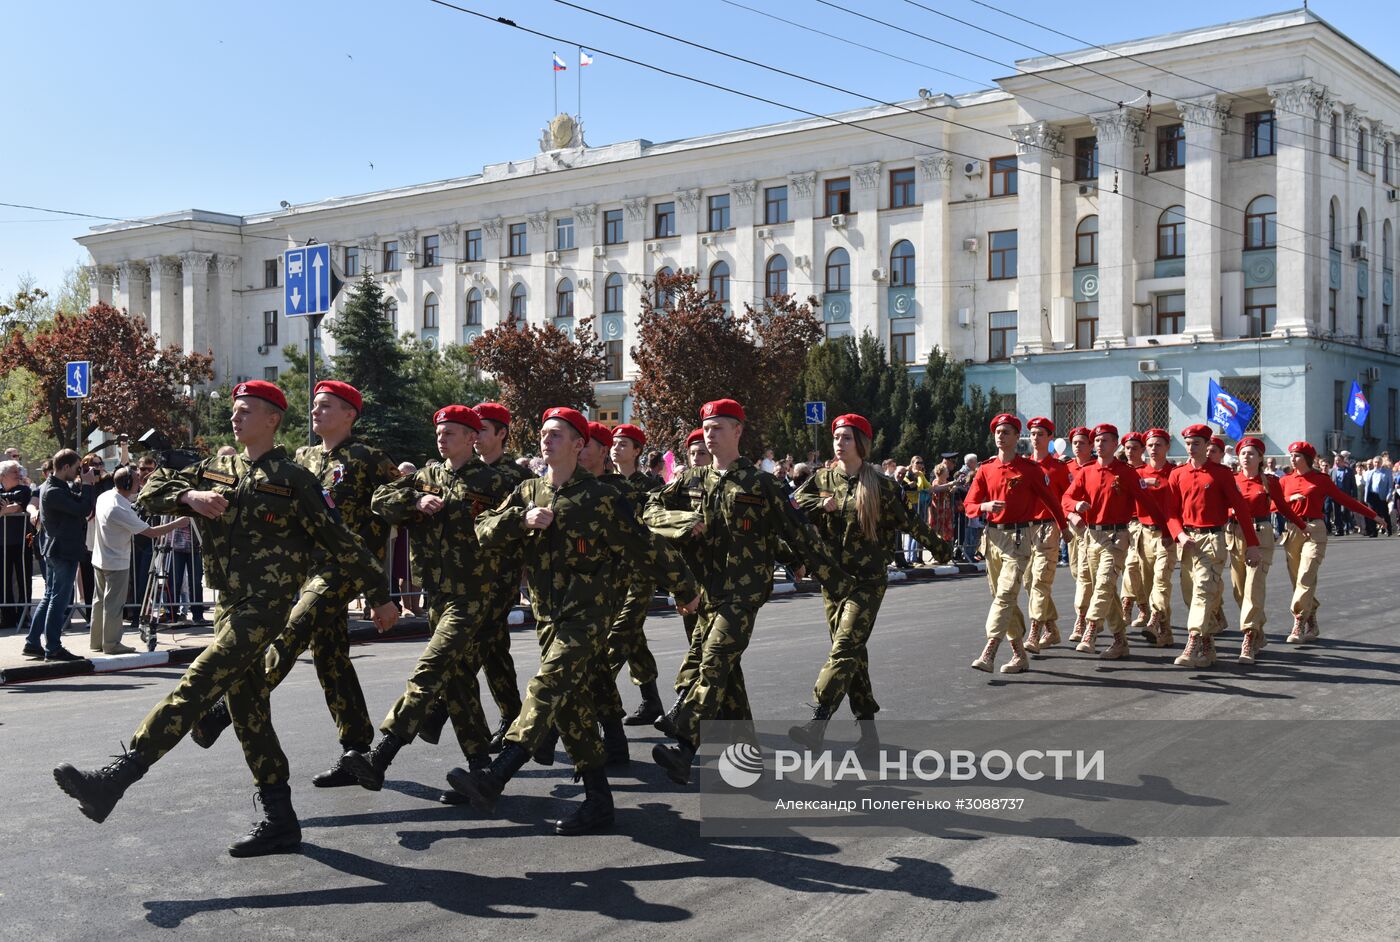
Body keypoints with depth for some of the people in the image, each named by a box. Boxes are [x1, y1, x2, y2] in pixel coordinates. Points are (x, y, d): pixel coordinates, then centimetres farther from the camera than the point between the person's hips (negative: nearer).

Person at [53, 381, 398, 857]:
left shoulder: (294, 479, -3)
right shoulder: (215, 471, 15)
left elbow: (341, 542, -2)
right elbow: (153, 489, 10)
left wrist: (381, 597, 1)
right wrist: (190, 496, -11)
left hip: (265, 604, -7)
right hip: (229, 603, 7)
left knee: (196, 686, -19)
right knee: (248, 711, 8)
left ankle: (113, 781, -23)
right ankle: (279, 820, 14)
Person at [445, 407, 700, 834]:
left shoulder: (599, 496, -4)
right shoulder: (528, 492, 12)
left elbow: (643, 548, 1)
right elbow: (485, 532, 5)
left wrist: (684, 589, 9)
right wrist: (522, 519, -13)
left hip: (587, 612, -6)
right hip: (548, 614, 6)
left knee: (547, 689, -21)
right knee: (572, 704, 7)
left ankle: (494, 779, -30)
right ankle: (598, 800, 15)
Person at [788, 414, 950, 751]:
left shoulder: (879, 485, -1)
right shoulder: (822, 479, 8)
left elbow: (907, 519, 8)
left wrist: (938, 546, 14)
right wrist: (822, 505, -15)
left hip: (867, 580, -4)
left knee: (845, 648, -15)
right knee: (853, 652, 7)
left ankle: (817, 725, -22)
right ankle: (867, 729, 15)